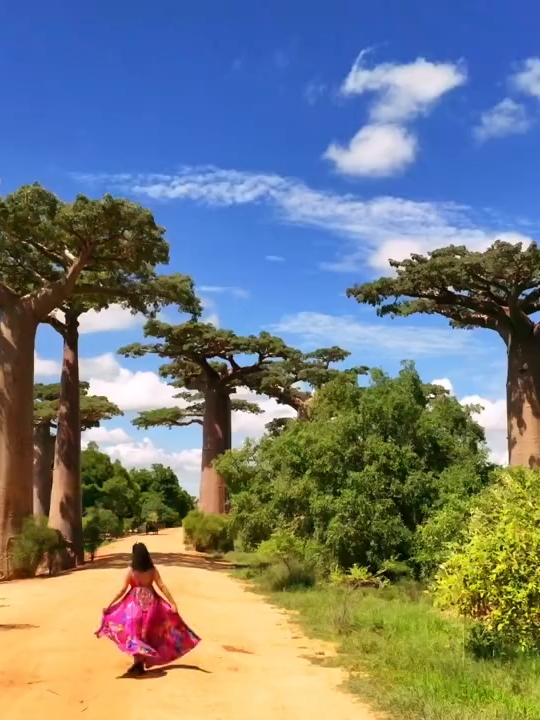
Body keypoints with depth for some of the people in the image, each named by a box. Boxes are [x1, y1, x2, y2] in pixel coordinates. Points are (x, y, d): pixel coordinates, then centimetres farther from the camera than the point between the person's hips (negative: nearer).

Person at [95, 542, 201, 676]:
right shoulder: (152, 570, -3)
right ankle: (141, 664, 16)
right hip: (150, 602, 3)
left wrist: (110, 605, -3)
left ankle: (138, 664, -1)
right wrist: (173, 603, -5)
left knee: (134, 632, 5)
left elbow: (123, 590, -9)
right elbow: (162, 587, -6)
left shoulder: (131, 570, -9)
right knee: (146, 632, 12)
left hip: (135, 603, -3)